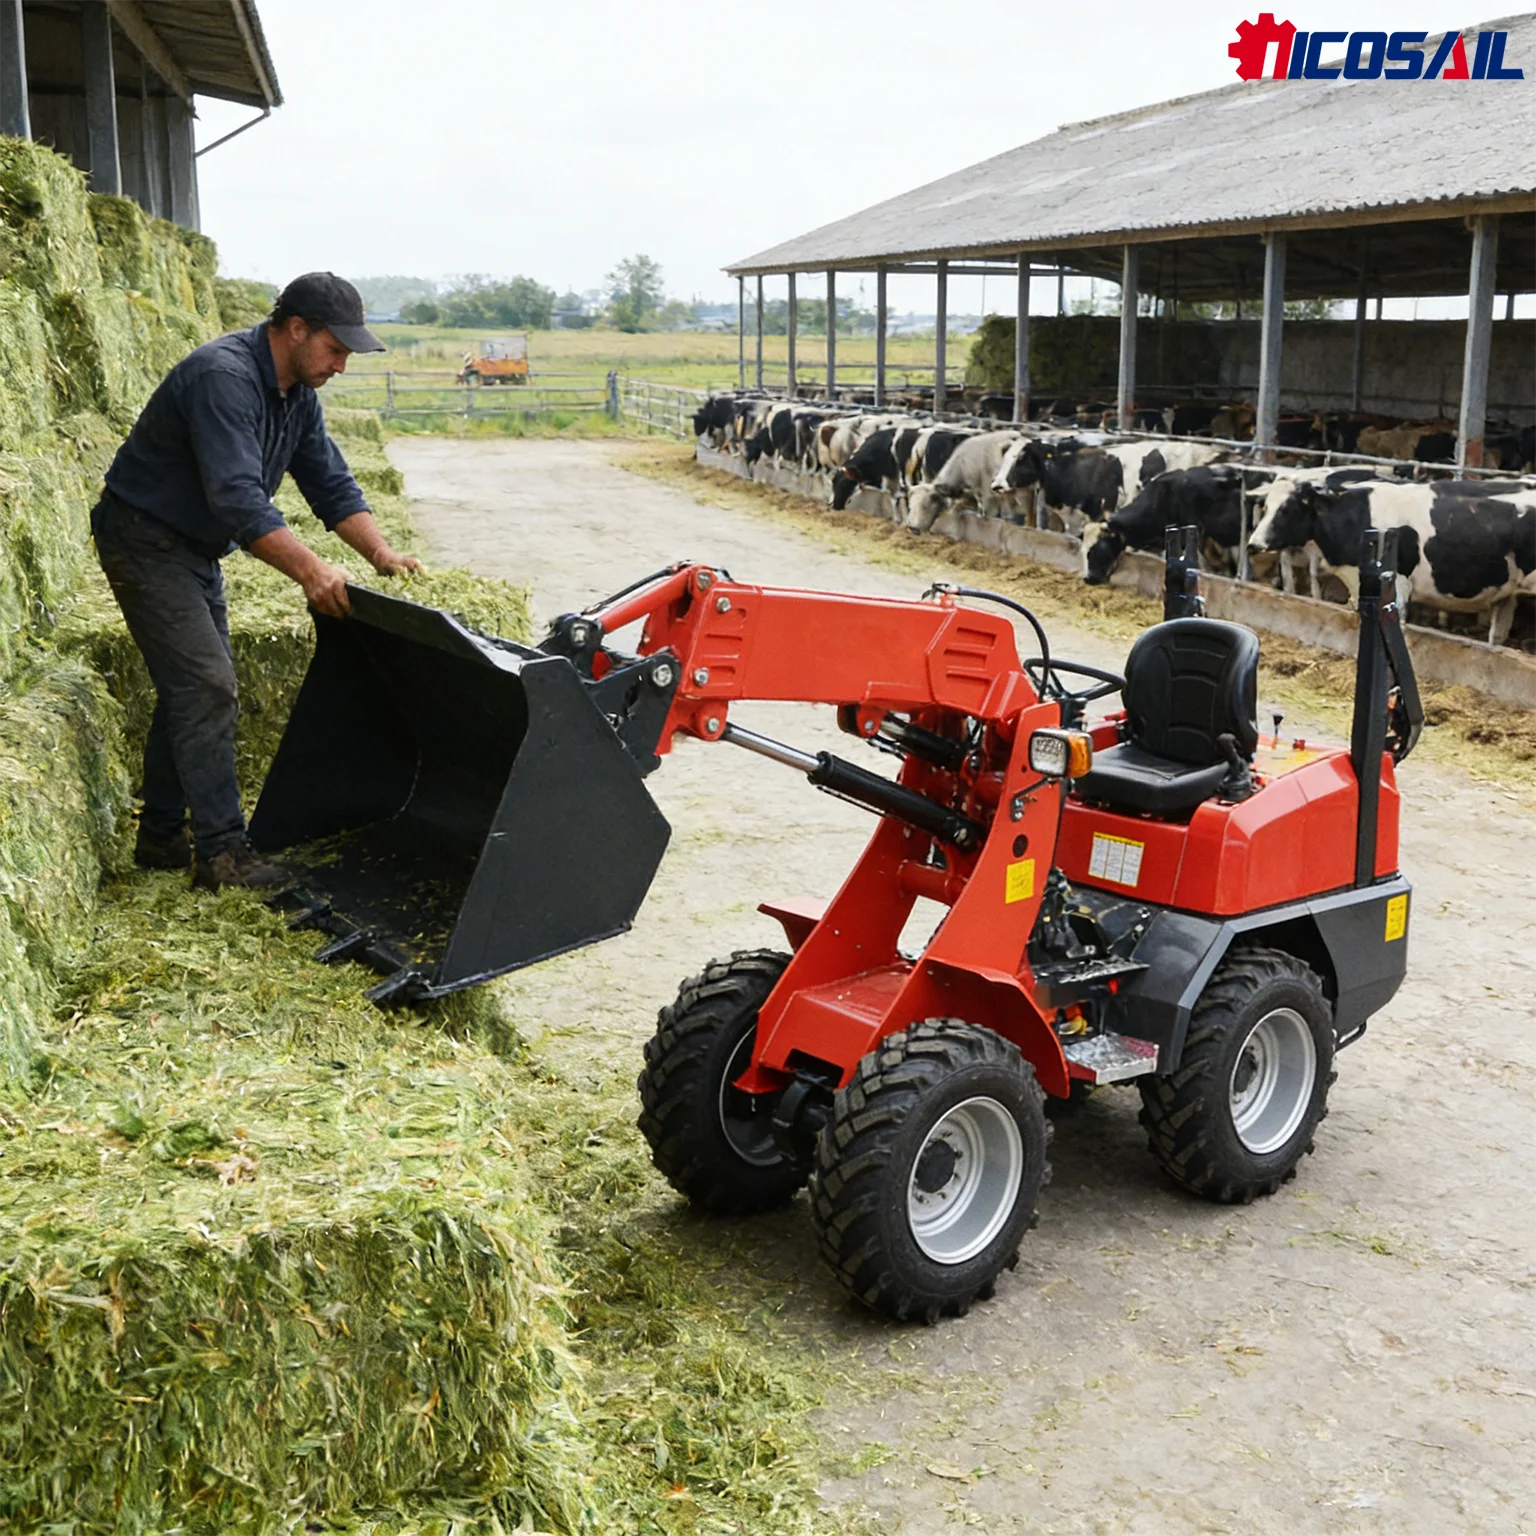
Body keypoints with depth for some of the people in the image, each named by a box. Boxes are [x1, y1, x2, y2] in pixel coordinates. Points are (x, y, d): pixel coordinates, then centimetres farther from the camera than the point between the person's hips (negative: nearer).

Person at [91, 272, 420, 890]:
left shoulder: (297, 391, 2)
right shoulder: (224, 376, -28)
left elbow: (330, 481, 5)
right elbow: (238, 498, -37)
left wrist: (380, 551, -9)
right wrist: (310, 570, -43)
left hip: (194, 547, 10)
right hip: (143, 536, -10)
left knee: (193, 689, 12)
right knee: (206, 686, -14)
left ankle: (161, 838, 21)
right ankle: (222, 851, -10)